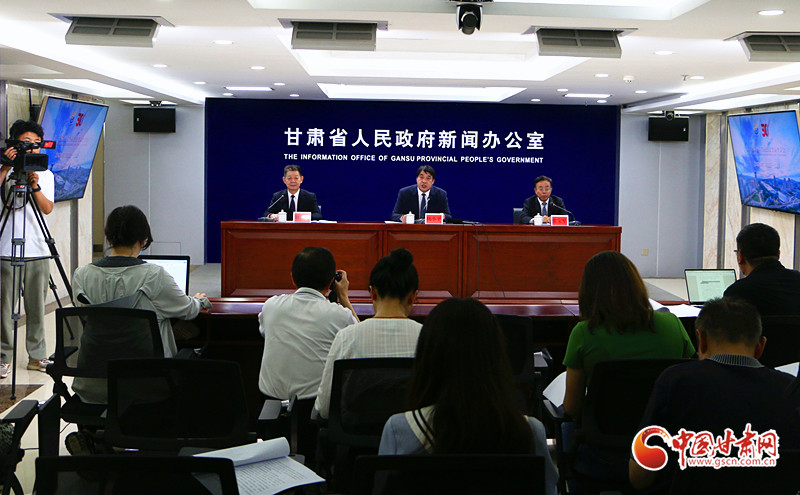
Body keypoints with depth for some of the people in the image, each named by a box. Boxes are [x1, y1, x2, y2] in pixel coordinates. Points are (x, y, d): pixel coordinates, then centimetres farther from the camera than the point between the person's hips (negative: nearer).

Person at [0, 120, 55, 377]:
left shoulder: (46, 175, 10)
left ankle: (37, 356, 16)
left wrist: (35, 187, -19)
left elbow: (48, 208, -4)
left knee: (37, 307, 6)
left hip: (38, 252, 2)